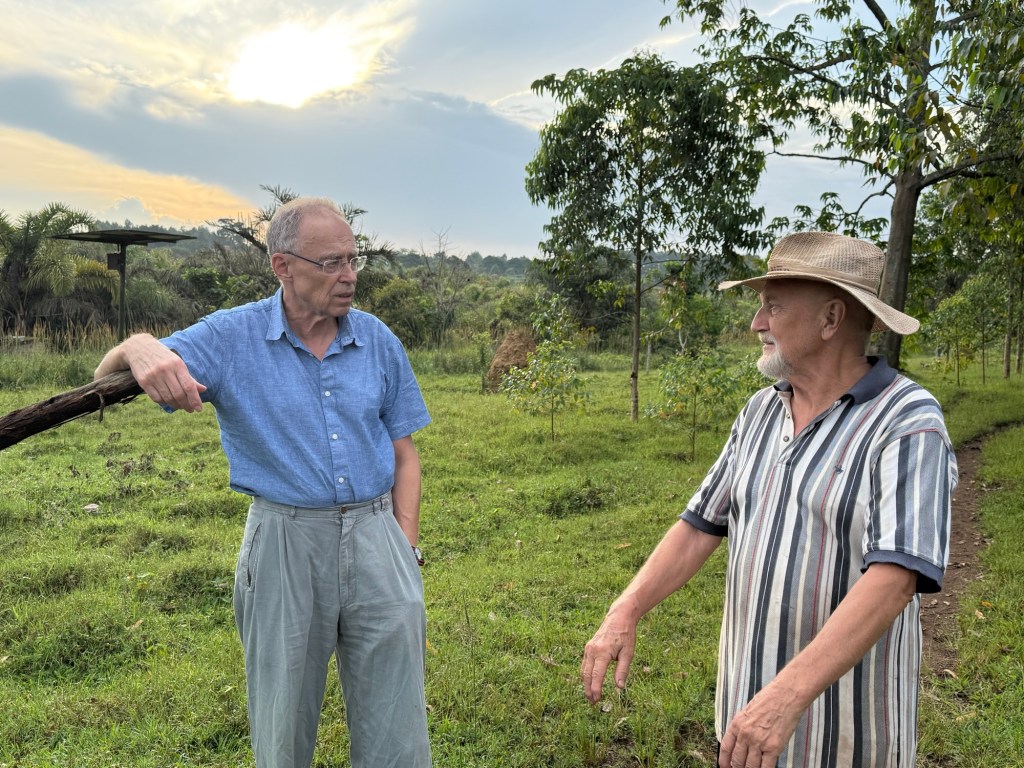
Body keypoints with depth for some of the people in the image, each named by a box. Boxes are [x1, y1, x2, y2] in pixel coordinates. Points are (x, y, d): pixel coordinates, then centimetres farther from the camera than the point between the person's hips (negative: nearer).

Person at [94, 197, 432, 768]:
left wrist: (406, 551, -1)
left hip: (376, 534, 2)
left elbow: (404, 455, 7)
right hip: (284, 546, -1)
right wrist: (139, 348, -31)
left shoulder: (379, 341, 2)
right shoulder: (232, 337, -4)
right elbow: (108, 379, -7)